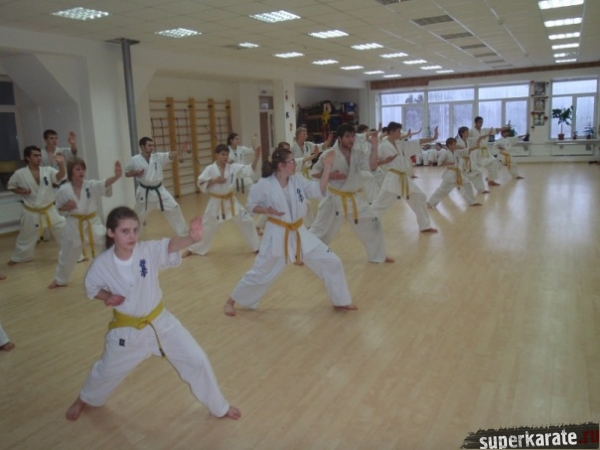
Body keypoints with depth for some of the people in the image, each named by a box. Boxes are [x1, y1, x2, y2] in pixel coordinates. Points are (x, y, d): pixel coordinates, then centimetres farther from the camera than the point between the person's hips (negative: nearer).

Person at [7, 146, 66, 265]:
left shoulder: (48, 170, -8)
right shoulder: (20, 174, -9)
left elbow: (60, 176, -26)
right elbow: (10, 186, 6)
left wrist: (61, 164, -45)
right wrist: (20, 191, -14)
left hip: (49, 210, 1)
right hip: (31, 213, 0)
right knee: (26, 237, 16)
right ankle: (18, 258, 40)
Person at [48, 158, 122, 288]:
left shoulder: (92, 185, -10)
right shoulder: (64, 190, -8)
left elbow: (105, 184, -31)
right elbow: (60, 208, 4)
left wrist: (116, 176, -51)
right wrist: (67, 206, -19)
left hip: (93, 222, 0)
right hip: (74, 224, 0)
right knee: (68, 254, 16)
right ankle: (60, 280, 40)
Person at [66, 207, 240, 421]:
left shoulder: (150, 250, -22)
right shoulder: (102, 264, -19)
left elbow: (170, 245, -44)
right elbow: (91, 288, 2)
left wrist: (192, 238, -66)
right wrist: (107, 297, -20)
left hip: (160, 321, 0)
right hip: (127, 329, 0)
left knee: (196, 360, 1)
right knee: (107, 371, 22)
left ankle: (219, 407, 25)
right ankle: (84, 399, 60)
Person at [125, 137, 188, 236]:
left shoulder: (158, 157, -5)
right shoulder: (135, 160, -6)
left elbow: (171, 155, -21)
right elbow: (127, 173, 6)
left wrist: (181, 150, -40)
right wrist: (136, 173, -15)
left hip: (159, 190, 1)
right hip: (144, 192, -1)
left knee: (174, 209, -4)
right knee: (139, 215, 13)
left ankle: (183, 233, 10)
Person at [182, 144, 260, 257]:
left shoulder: (233, 167, -7)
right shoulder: (210, 169, -11)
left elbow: (249, 170, -15)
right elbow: (201, 184, -13)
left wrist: (256, 158, -29)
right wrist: (214, 180, -25)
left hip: (231, 202, 2)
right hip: (216, 203, -2)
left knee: (246, 221, 3)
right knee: (207, 227, 10)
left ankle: (256, 247, 19)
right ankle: (193, 249, 31)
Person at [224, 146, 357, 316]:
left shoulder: (298, 180, 0)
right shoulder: (265, 184, -14)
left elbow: (320, 190, -5)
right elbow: (252, 206, -4)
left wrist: (327, 167, -12)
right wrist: (267, 210, -23)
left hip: (300, 233, 5)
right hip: (277, 235, -5)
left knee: (331, 262, 3)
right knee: (260, 273, 4)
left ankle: (340, 301, 22)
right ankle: (231, 301, 26)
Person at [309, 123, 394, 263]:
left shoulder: (357, 154, 1)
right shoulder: (329, 154, -12)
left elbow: (372, 166, -13)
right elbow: (315, 172, -5)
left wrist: (374, 147, -19)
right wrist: (330, 176, -21)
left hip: (353, 199, 5)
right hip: (333, 199, -5)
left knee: (372, 223, 5)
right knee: (320, 229, 1)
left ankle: (378, 256, 22)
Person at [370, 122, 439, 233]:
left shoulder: (401, 144, 11)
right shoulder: (383, 147, -8)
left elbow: (418, 143, 13)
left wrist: (433, 138, 7)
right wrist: (385, 161, -24)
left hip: (404, 179, 8)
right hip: (392, 179, -8)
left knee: (420, 198, 12)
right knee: (380, 203, -9)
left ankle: (425, 226, 23)